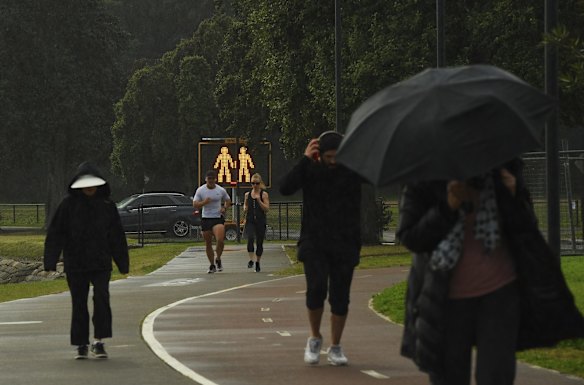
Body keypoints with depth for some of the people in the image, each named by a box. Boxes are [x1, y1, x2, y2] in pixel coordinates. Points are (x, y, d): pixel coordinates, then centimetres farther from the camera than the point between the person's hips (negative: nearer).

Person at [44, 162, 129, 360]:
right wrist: (50, 261, -10)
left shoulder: (107, 205, 4)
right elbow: (55, 234, -2)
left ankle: (99, 341, -7)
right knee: (79, 304, 4)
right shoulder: (69, 204, -1)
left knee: (102, 298, -14)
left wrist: (123, 263, 9)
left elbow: (117, 236, 10)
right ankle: (81, 345, 13)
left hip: (101, 263, 0)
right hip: (75, 265, 0)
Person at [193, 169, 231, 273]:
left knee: (220, 240, -19)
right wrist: (204, 202, -21)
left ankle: (218, 259, 7)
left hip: (218, 218, -1)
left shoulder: (221, 190, 2)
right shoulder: (200, 190, 0)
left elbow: (228, 201, 16)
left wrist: (224, 208, -4)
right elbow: (195, 204, -3)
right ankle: (212, 265, 20)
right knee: (208, 244, 5)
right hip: (205, 219, 1)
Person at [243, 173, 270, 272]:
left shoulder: (264, 194, -1)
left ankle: (257, 263, 19)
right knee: (250, 238, -23)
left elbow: (266, 209, -7)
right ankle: (251, 260, -18)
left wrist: (259, 200, -18)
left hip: (260, 221, -1)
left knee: (259, 242, 5)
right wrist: (245, 209, -1)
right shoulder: (247, 195, 9)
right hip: (250, 220, 1)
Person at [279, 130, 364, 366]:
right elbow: (285, 188, -16)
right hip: (314, 243, -1)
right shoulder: (310, 169, -1)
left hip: (344, 244, 1)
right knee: (317, 287, -18)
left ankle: (335, 347, 16)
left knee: (340, 296, 2)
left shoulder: (352, 170, 0)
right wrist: (305, 160, -18)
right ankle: (315, 338, 4)